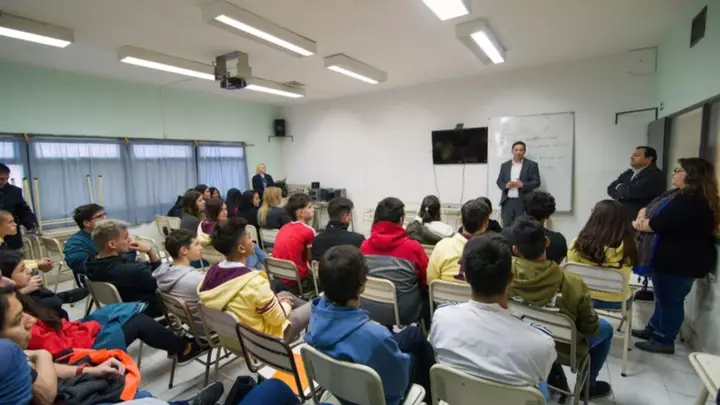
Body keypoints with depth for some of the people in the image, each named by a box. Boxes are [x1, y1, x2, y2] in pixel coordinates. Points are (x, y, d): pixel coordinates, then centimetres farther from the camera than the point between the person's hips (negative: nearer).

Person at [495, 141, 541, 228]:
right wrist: (506, 185, -11)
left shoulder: (532, 165, 3)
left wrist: (523, 185, -18)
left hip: (523, 202, -2)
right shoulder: (505, 165, 12)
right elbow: (499, 181, 11)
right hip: (507, 202, 3)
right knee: (506, 227, 5)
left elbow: (536, 182, -2)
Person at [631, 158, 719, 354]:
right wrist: (643, 219, -8)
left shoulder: (691, 201, -24)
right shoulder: (683, 195, 11)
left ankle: (664, 341, 18)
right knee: (663, 297, 21)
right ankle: (654, 329, 35)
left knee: (671, 300, 4)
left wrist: (636, 225, -5)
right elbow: (652, 210, 15)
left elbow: (657, 224, -25)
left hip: (680, 261, -10)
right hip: (671, 258, 10)